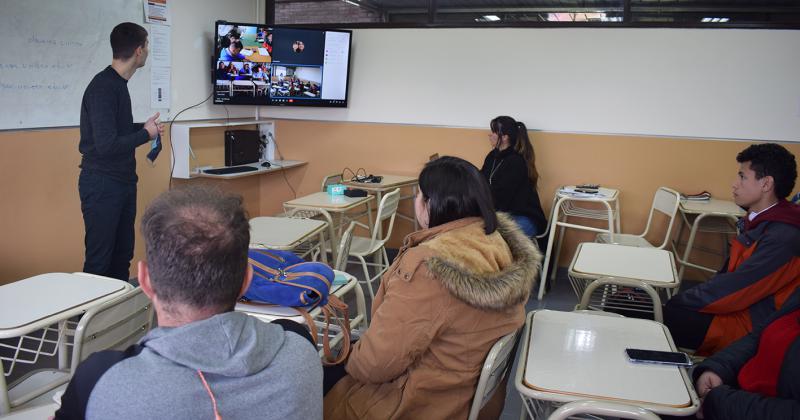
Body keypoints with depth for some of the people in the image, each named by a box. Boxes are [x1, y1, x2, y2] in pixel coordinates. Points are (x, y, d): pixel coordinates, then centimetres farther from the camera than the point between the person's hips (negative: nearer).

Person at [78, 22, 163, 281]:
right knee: (99, 260, -2)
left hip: (123, 182, 9)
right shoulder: (103, 87, -18)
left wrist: (143, 128, 8)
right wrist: (146, 134, -11)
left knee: (123, 255, 13)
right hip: (102, 184, -9)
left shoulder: (118, 83, 11)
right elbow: (107, 145, -24)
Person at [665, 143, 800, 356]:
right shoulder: (757, 221, 10)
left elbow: (736, 289, -23)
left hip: (751, 325, -9)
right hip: (737, 307, 9)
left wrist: (678, 300, -12)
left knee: (661, 316, -19)